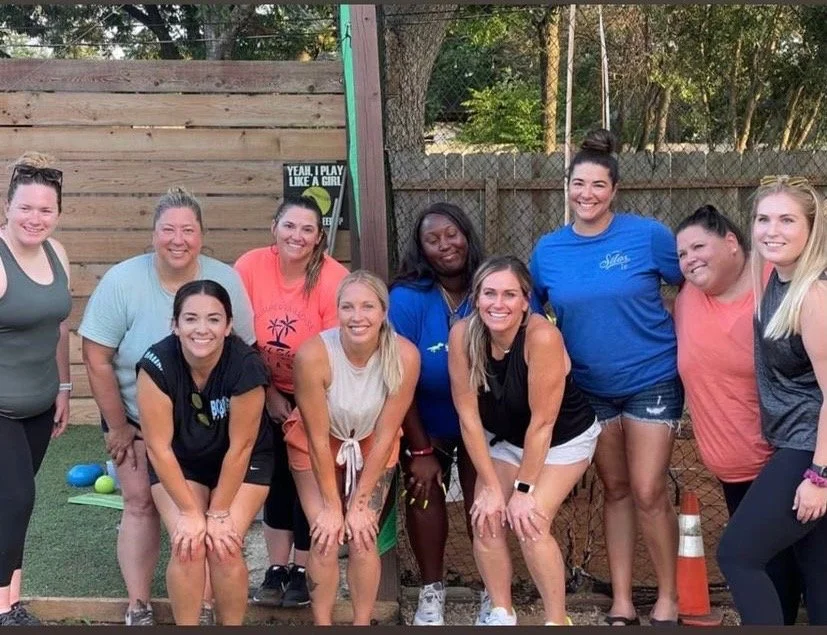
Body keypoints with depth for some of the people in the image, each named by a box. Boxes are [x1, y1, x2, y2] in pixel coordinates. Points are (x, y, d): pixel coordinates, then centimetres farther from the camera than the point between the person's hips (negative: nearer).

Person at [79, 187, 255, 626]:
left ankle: (204, 607, 17)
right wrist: (117, 425, -10)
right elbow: (97, 359, -14)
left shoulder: (225, 281, -15)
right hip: (136, 418, -1)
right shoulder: (122, 281, -20)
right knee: (140, 504, 2)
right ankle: (138, 609, 15)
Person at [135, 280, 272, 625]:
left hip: (241, 462, -1)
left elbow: (240, 446, -22)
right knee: (187, 546, -16)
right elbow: (159, 447, -21)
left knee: (225, 547, -15)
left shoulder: (246, 366, -31)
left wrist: (219, 513, -15)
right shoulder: (156, 364, -28)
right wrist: (190, 512, -17)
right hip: (178, 461, 1)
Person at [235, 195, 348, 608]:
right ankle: (277, 568, 20)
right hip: (269, 392, 3)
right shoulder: (250, 267, -16)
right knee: (276, 475, 9)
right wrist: (269, 394, -6)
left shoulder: (333, 280, -23)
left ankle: (304, 570, 17)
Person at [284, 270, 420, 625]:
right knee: (325, 539, -7)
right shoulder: (313, 355, -34)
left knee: (363, 537, -6)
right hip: (315, 444, -1)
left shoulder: (405, 356, -30)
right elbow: (318, 438, -22)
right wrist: (332, 506, -14)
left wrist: (359, 503, -14)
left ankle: (363, 624, 13)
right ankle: (322, 624, 11)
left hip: (371, 444, 1)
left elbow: (385, 435, -19)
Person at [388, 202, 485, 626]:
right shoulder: (407, 297, -22)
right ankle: (431, 591, 19)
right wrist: (420, 450, -14)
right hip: (425, 423, -1)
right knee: (424, 494, 1)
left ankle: (492, 591, 16)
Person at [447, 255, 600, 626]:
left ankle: (557, 622, 0)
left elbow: (542, 422, -28)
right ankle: (501, 614, 12)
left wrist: (524, 489, -21)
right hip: (504, 438, 4)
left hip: (563, 438, -4)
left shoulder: (542, 336, -35)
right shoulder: (463, 335, -23)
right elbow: (468, 416, -16)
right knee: (485, 520, -8)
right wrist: (491, 486, -15)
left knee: (529, 523, -18)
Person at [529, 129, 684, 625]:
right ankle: (622, 602, 23)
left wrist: (688, 346, -4)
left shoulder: (647, 235, -13)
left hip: (653, 380, -3)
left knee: (648, 492, -3)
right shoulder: (548, 250, -3)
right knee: (616, 490, 13)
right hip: (590, 388, 3)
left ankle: (668, 600, 16)